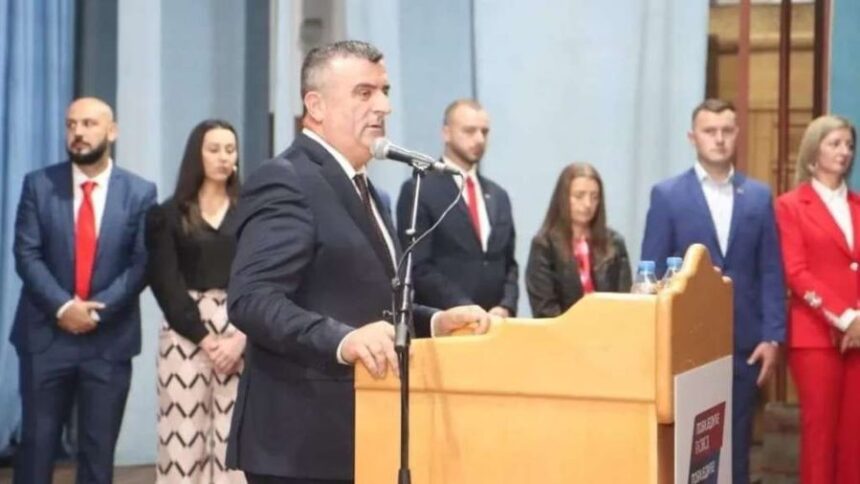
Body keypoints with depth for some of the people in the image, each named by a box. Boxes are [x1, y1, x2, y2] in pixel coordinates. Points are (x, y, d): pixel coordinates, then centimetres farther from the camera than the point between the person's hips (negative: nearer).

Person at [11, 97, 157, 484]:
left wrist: (97, 309, -14)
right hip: (46, 335, 0)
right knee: (36, 444, 3)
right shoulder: (38, 185, 3)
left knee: (98, 449, 6)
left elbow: (143, 263, -3)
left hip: (109, 339, 0)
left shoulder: (140, 192, 2)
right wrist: (62, 307, -16)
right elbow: (26, 255, -3)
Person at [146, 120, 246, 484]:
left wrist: (241, 337, -10)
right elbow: (166, 284, -1)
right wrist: (204, 337, -10)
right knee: (184, 436, -5)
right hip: (185, 334, -1)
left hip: (242, 334, 1)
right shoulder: (168, 215, 6)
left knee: (234, 438, -4)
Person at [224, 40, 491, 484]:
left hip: (354, 434, 10)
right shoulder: (284, 182, -13)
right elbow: (251, 299, -24)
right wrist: (342, 340, -37)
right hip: (302, 442, -10)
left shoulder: (357, 185, 18)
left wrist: (434, 322, 5)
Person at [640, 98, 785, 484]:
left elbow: (771, 273, 6)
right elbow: (652, 273, 0)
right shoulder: (667, 195, 1)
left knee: (736, 442, 7)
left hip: (744, 340, 2)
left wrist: (773, 336, -2)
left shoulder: (759, 196, 8)